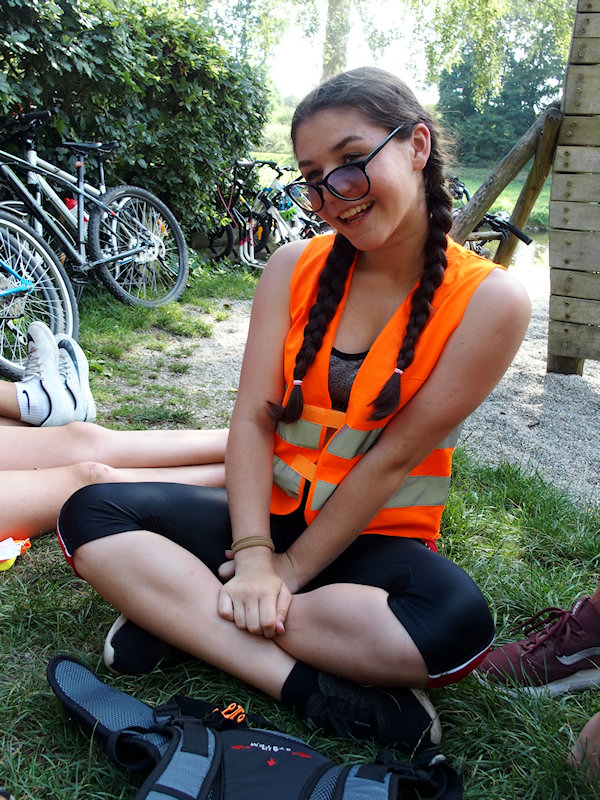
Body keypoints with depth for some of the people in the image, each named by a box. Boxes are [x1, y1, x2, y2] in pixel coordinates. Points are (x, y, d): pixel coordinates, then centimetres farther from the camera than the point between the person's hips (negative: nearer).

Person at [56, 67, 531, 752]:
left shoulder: (489, 300, -12)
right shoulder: (296, 266, -1)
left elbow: (396, 456, -15)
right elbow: (253, 416, -8)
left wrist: (291, 569, -12)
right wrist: (254, 556, -19)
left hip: (374, 538, -2)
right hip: (270, 513, 3)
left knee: (457, 623, -35)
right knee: (91, 515, -16)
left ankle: (180, 612, -18)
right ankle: (315, 689, -23)